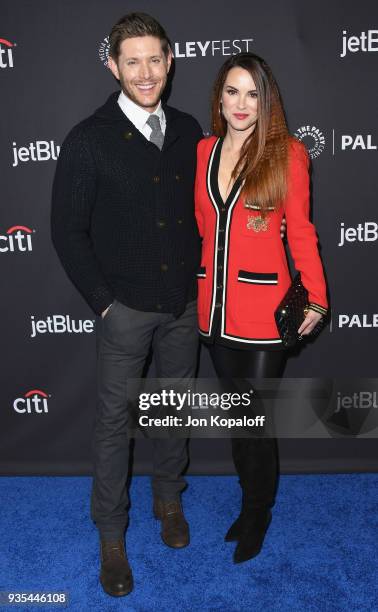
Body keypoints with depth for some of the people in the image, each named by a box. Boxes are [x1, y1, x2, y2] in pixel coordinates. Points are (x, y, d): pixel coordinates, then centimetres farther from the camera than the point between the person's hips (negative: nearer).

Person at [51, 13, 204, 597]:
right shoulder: (89, 141, -10)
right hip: (126, 307, -4)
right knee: (115, 420, 7)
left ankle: (169, 499, 42)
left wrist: (198, 278, 5)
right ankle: (111, 536, 26)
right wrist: (103, 301, -9)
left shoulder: (187, 130, 3)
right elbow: (68, 230, -8)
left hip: (185, 302, 4)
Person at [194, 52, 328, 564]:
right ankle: (252, 499, 38)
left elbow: (301, 231, -3)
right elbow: (199, 226, 12)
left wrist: (316, 299, -9)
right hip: (214, 306, 5)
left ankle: (256, 519, 28)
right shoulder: (203, 151, 8)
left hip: (263, 308, -4)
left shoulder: (287, 153, -4)